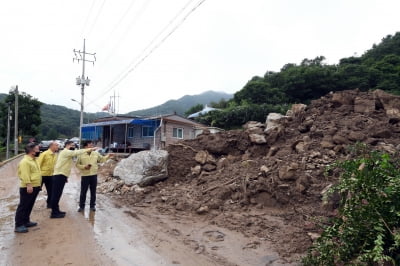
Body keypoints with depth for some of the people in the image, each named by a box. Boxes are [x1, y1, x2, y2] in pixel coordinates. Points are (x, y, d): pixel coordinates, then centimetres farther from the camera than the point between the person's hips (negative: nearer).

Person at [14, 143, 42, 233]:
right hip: (27, 188, -10)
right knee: (23, 206, -4)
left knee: (29, 206, 17)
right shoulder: (25, 161, -16)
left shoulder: (33, 160, 15)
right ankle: (18, 225, 2)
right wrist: (28, 185, -27)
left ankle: (26, 221, 28)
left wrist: (38, 185, 23)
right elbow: (25, 175, -23)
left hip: (35, 187, 10)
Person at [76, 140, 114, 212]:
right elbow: (77, 164, -1)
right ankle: (81, 206, 21)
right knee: (83, 192, 6)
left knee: (93, 192, 9)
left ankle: (92, 206, 21)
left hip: (94, 175, 2)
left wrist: (108, 156, 1)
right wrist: (84, 166, -16)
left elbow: (102, 159, 15)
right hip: (85, 176, -2)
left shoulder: (96, 154, 4)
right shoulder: (81, 155, -4)